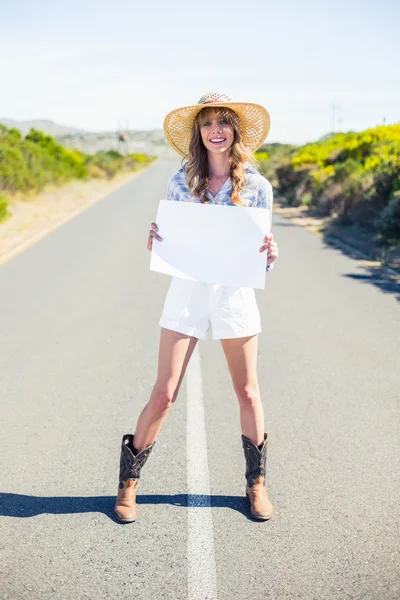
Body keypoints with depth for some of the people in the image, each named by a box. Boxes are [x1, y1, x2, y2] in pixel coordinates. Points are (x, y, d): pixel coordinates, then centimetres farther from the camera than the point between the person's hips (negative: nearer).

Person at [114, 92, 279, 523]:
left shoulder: (256, 185, 0)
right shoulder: (181, 182, 2)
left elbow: (262, 249, 3)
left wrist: (270, 255, -19)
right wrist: (155, 242, -15)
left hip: (235, 292, 0)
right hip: (186, 292, 0)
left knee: (247, 392, 11)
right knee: (163, 395, 0)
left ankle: (256, 482, 31)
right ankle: (128, 481, 19)